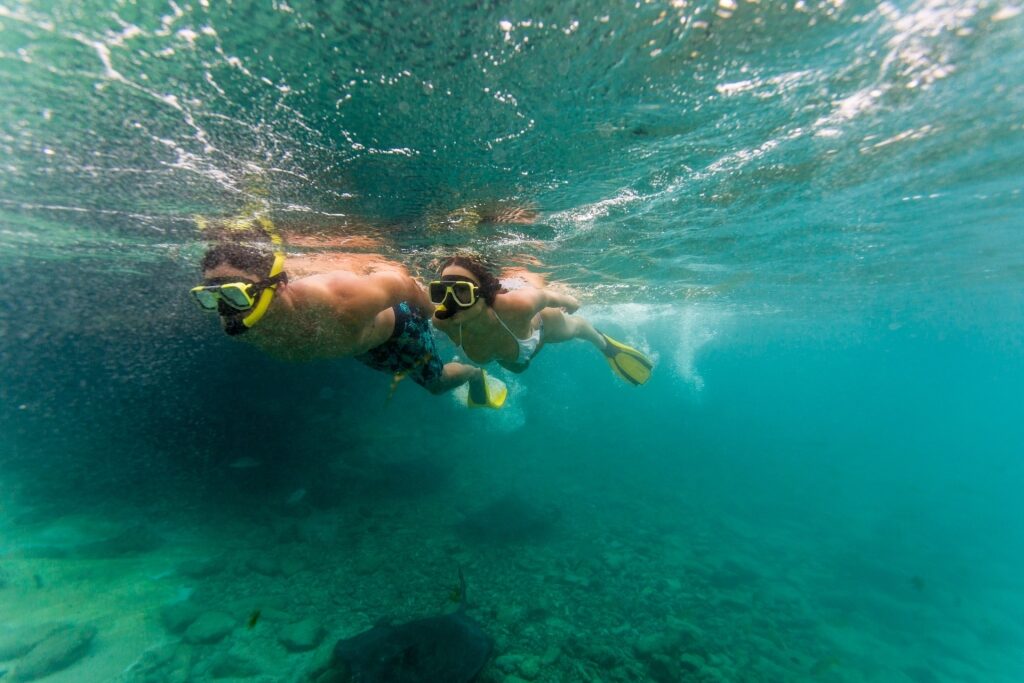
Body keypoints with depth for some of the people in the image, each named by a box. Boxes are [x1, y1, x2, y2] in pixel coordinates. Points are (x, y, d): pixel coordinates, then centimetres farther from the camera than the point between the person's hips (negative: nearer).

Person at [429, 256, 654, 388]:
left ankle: (604, 344, 69)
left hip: (540, 323, -2)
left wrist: (570, 303, -7)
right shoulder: (442, 322, -42)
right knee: (516, 365, 38)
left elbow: (548, 295, -28)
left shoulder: (519, 305, -51)